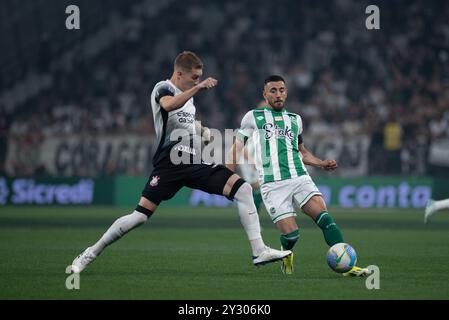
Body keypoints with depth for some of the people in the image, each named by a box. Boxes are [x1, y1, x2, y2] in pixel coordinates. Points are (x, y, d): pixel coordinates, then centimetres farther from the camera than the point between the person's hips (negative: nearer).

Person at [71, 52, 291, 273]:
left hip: (195, 164, 7)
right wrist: (198, 87, -41)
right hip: (170, 164, -7)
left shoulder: (188, 94, 19)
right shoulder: (163, 88, -5)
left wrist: (201, 130, 17)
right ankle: (91, 253, 4)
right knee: (140, 216, -12)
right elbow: (169, 105, -31)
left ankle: (259, 251, -9)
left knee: (243, 189, -9)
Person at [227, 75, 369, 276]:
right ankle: (286, 255, 21)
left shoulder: (295, 119, 21)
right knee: (291, 233, -15)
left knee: (325, 218, -19)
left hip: (300, 178, 3)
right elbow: (237, 147, 14)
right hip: (272, 184, -3)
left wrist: (321, 164, 16)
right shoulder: (253, 117, 11)